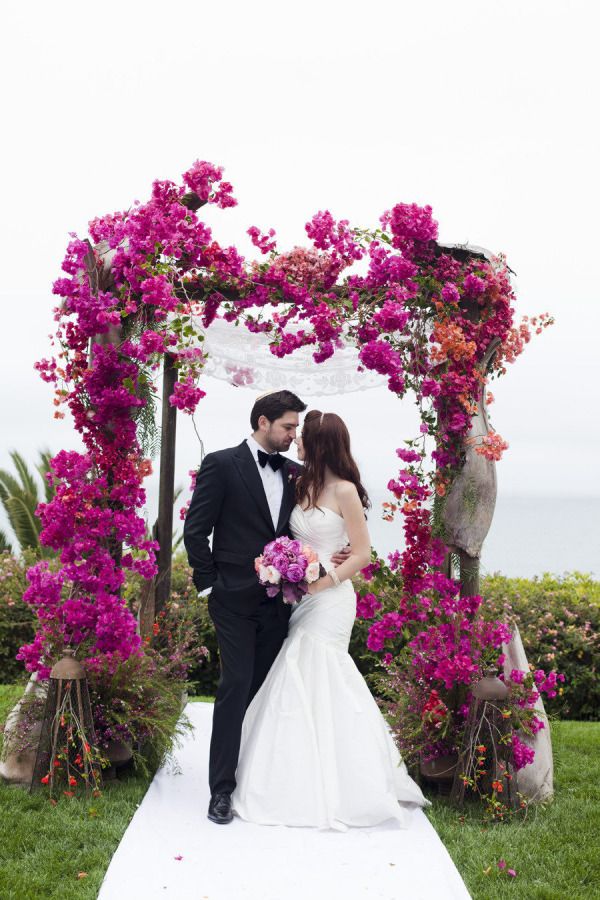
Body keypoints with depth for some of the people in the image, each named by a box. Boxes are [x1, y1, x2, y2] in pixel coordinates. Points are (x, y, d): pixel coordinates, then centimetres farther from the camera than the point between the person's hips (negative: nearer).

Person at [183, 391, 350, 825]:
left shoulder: (294, 473, 10)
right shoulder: (222, 464, -5)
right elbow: (196, 530, -5)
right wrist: (209, 584, -7)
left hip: (278, 599, 5)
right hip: (236, 598, -5)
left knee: (266, 689, 9)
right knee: (236, 686, -6)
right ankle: (222, 788, 2)